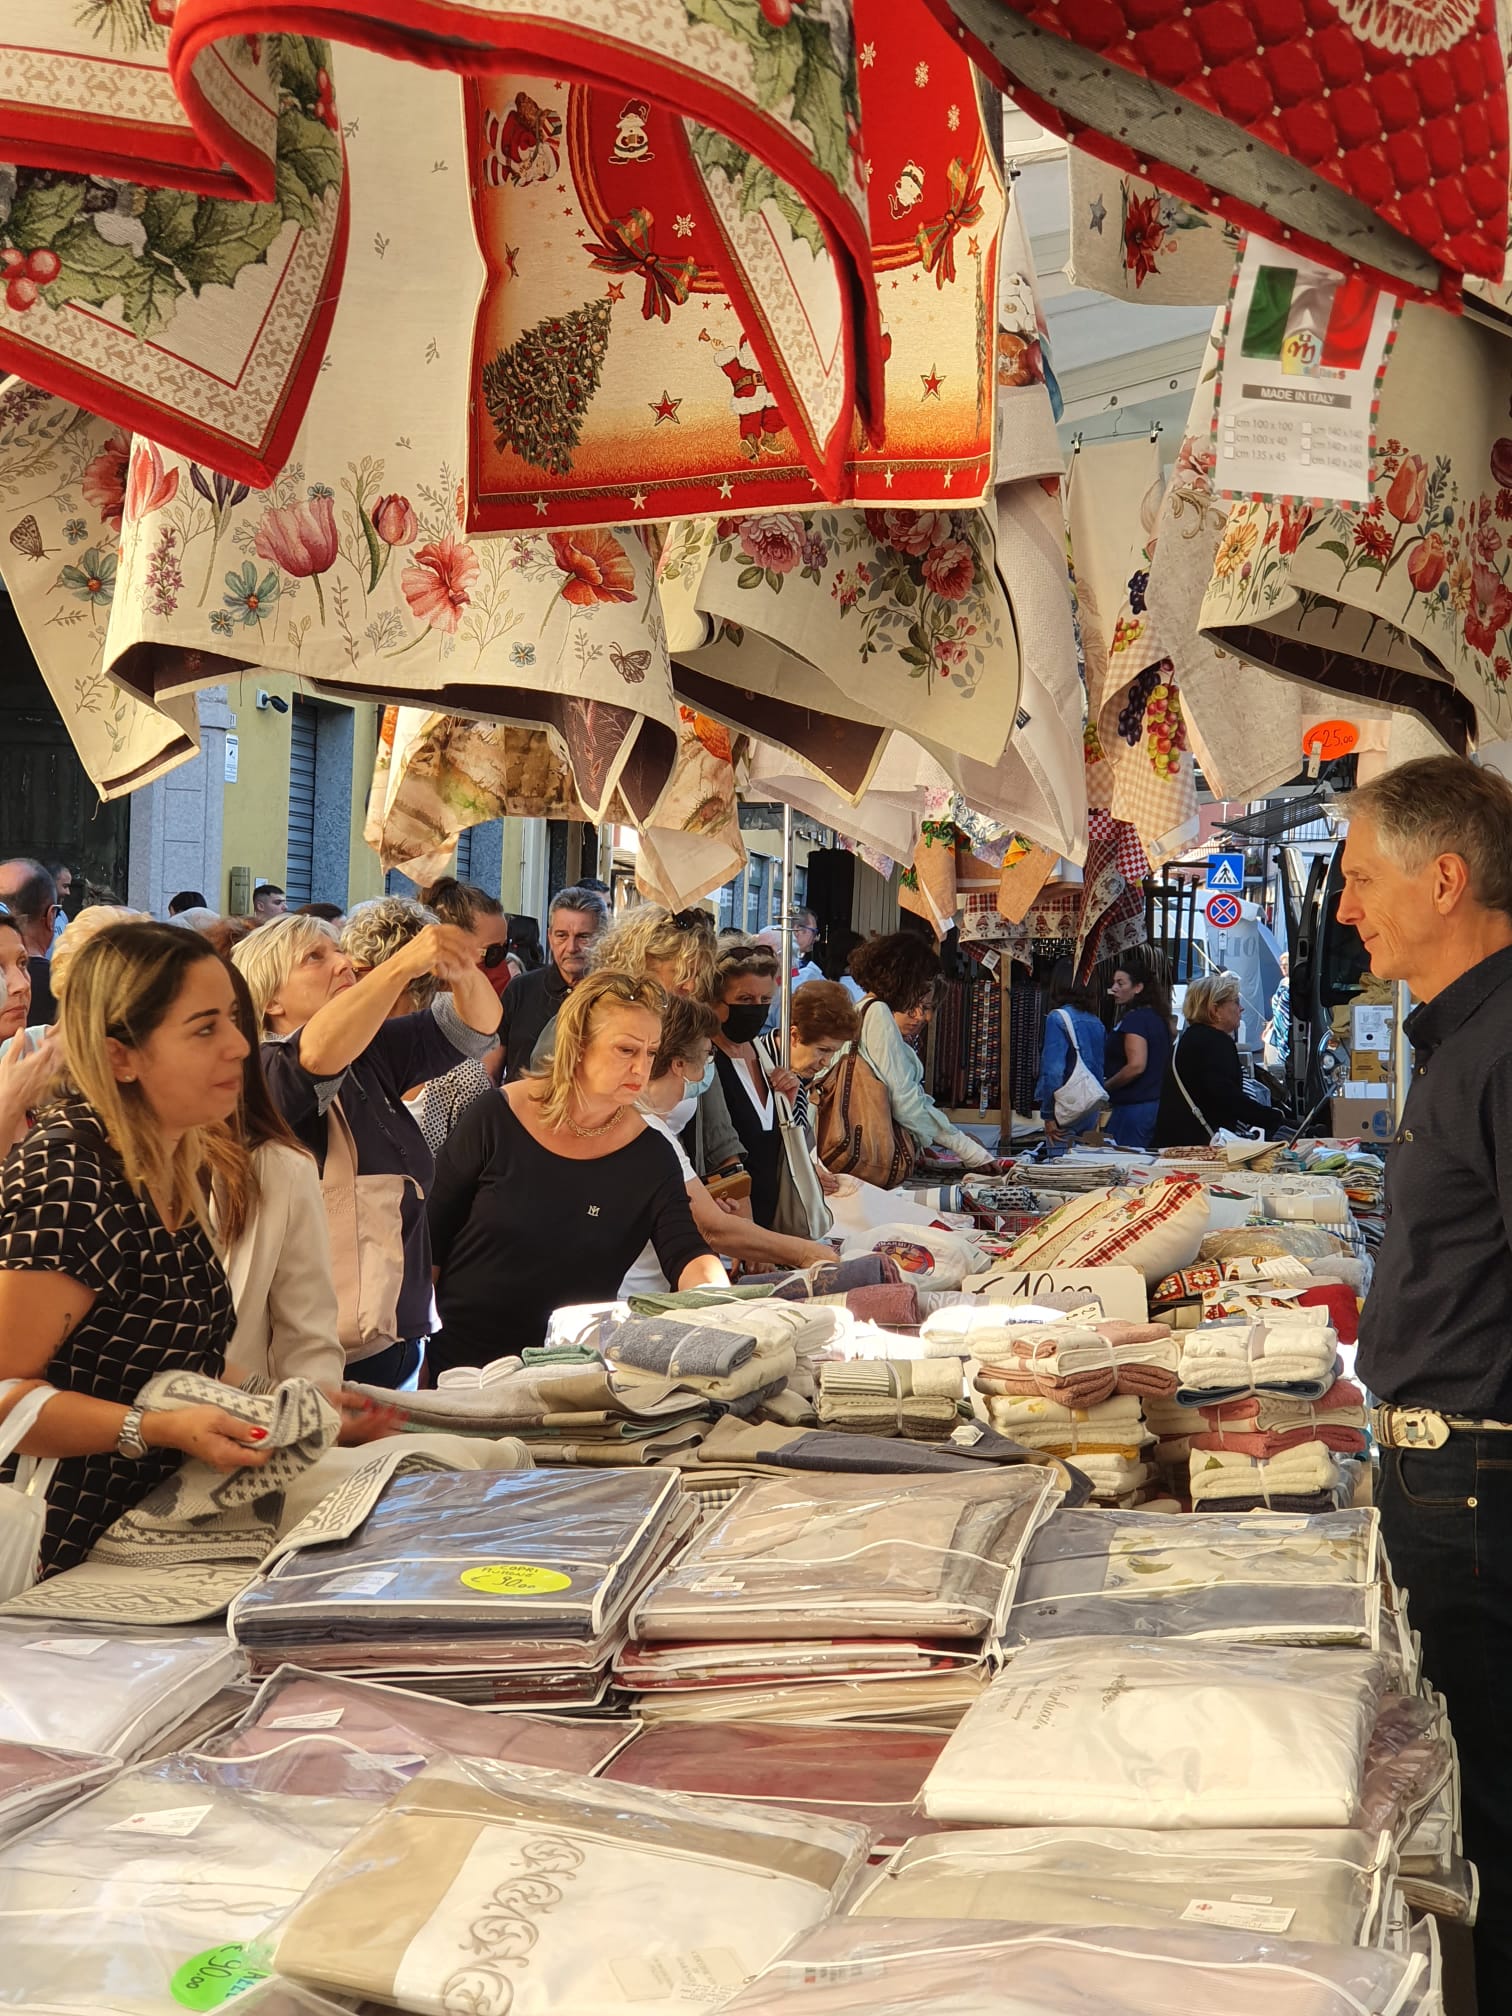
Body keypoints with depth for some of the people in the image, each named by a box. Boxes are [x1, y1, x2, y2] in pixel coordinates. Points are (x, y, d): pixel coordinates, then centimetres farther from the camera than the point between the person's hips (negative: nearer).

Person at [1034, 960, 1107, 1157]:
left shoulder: (1058, 1018, -12)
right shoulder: (1096, 1021, 7)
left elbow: (1054, 1069, -17)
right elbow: (1101, 1068, 12)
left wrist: (1048, 1115, -12)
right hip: (1092, 1109, 7)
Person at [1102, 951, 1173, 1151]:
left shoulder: (1135, 1020, -14)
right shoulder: (1157, 1017, 15)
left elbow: (1136, 1065, -23)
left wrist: (1105, 1087, -10)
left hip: (1134, 1106, -10)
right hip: (1156, 1103, 10)